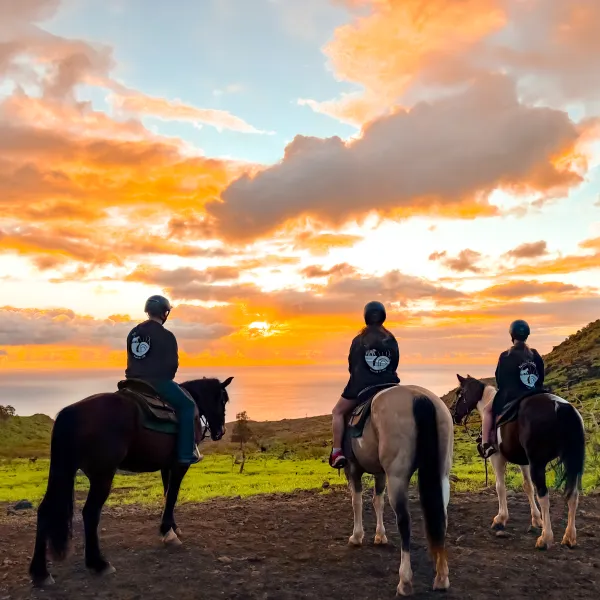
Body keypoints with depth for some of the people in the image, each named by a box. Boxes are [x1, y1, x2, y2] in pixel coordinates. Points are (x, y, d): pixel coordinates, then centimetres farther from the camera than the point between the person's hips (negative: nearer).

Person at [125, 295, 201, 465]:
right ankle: (186, 453, -2)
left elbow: (131, 360, 16)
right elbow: (172, 364, -8)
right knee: (187, 405, 6)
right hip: (159, 382, -7)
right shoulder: (166, 336, -9)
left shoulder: (133, 333, 12)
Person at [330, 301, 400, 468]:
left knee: (338, 412, 13)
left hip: (361, 386, -2)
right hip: (388, 386, 3)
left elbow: (351, 366, 5)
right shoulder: (392, 340, 5)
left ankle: (337, 452, 0)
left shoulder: (358, 340, -2)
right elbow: (395, 366, 8)